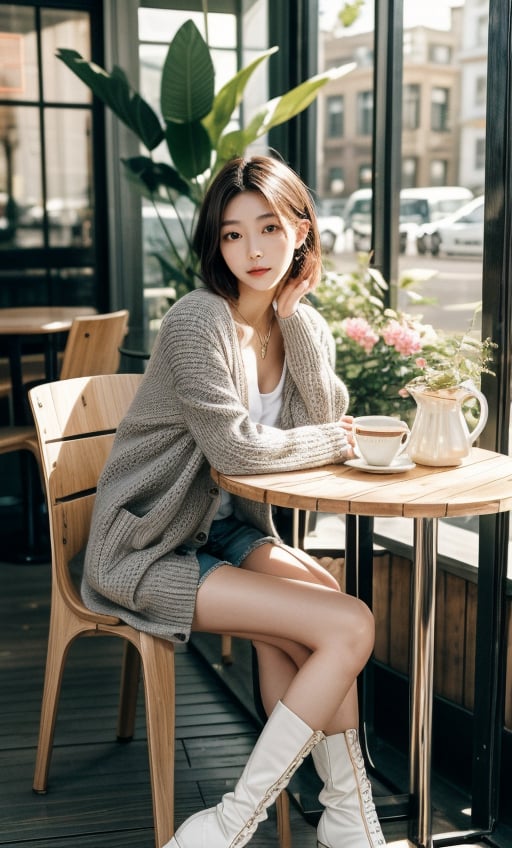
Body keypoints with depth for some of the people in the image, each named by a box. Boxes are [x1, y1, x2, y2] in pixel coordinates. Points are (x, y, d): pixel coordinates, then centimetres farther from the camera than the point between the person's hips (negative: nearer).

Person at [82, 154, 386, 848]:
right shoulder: (199, 322, -18)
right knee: (351, 627, -18)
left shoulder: (304, 325, 7)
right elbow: (235, 447, -23)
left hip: (225, 530, 7)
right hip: (147, 551, -7)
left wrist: (295, 313, -12)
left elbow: (327, 419, -6)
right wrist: (333, 443, -8)